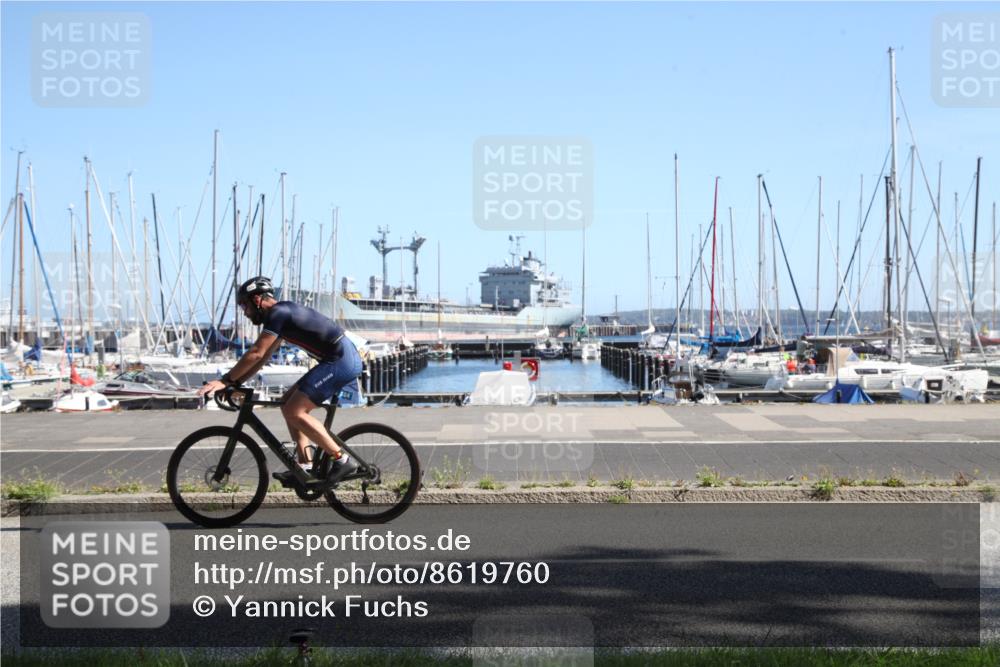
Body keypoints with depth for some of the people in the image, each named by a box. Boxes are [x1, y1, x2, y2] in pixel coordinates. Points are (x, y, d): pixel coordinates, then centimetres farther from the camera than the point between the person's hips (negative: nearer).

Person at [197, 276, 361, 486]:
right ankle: (305, 466, 9)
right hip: (340, 359, 10)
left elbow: (256, 354, -18)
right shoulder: (282, 313, 19)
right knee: (288, 403, 12)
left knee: (294, 411, -13)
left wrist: (226, 381, -13)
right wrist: (235, 382, 15)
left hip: (342, 361, -10)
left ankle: (342, 460, -9)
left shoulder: (278, 313, -12)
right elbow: (262, 357, 21)